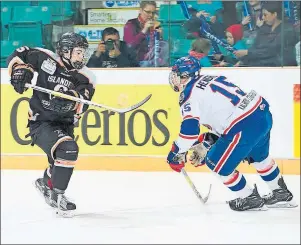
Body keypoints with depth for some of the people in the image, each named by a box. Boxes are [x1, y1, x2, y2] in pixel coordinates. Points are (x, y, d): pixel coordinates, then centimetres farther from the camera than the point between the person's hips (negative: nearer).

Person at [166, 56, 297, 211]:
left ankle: (249, 199, 18)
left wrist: (176, 153, -2)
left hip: (245, 126, -9)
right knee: (258, 156, 33)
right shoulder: (209, 80, 23)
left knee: (216, 162, 7)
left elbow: (189, 128, -14)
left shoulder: (190, 93, -4)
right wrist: (205, 144, 29)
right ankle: (282, 194, 47)